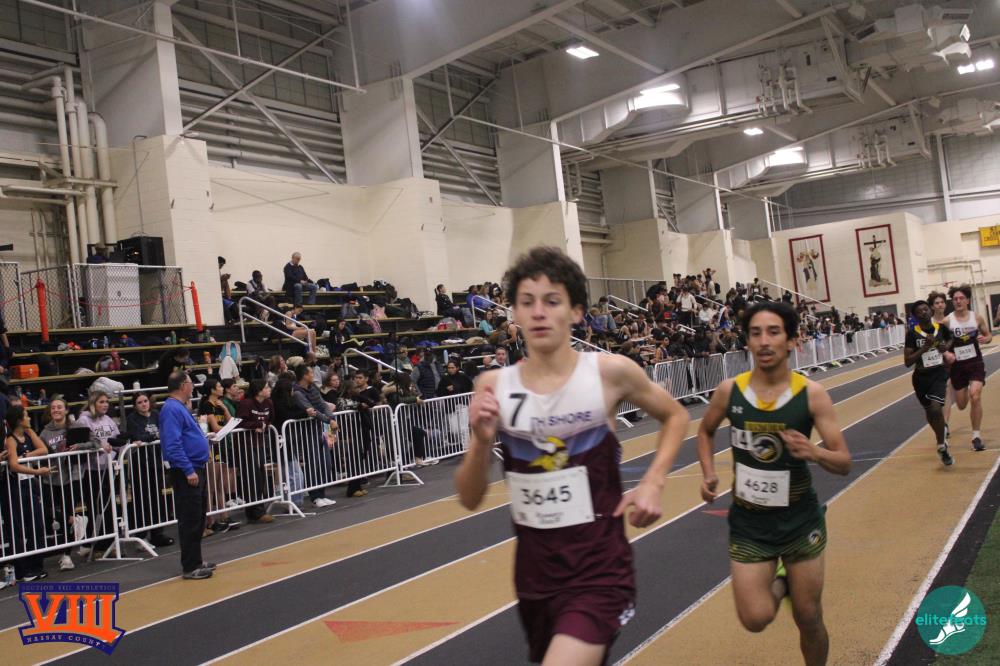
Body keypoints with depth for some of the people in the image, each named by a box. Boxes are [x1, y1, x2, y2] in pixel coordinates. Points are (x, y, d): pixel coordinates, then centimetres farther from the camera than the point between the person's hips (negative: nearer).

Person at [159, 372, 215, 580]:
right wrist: (189, 470, -24)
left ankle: (196, 561, 26)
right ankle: (190, 567, 3)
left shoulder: (180, 407, 16)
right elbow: (173, 444, -24)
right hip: (186, 472, -11)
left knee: (198, 518, 16)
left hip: (196, 469, 11)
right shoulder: (172, 409, -17)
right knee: (190, 520, -4)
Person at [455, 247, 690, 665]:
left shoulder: (609, 372, -10)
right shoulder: (495, 387, -5)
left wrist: (652, 483, -4)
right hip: (534, 572, 3)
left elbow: (675, 416, 10)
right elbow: (470, 500, -1)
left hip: (599, 570, -3)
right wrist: (482, 441, -19)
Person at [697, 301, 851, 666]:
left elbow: (844, 462, -10)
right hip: (748, 521, 1)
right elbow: (706, 432, 12)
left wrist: (814, 453, -31)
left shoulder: (812, 394, -13)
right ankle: (779, 583, 26)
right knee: (756, 619, -6)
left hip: (800, 519, 0)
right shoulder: (729, 390, -9)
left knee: (809, 619, 11)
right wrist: (708, 475, -4)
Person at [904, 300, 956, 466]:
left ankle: (942, 447, -5)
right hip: (921, 377, 1)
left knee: (936, 408, -21)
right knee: (930, 411, 17)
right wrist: (924, 348, -24)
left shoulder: (941, 328, -5)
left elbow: (952, 339, 20)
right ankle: (942, 432, 49)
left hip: (939, 373, -1)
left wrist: (947, 348, -2)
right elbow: (907, 362, -14)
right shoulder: (912, 333, -11)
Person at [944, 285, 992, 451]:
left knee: (975, 397, -20)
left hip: (975, 362, 0)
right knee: (961, 405, 9)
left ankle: (976, 436, -7)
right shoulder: (947, 321, -8)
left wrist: (986, 339, -13)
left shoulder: (977, 318, -3)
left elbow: (989, 335, 10)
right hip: (957, 365, 0)